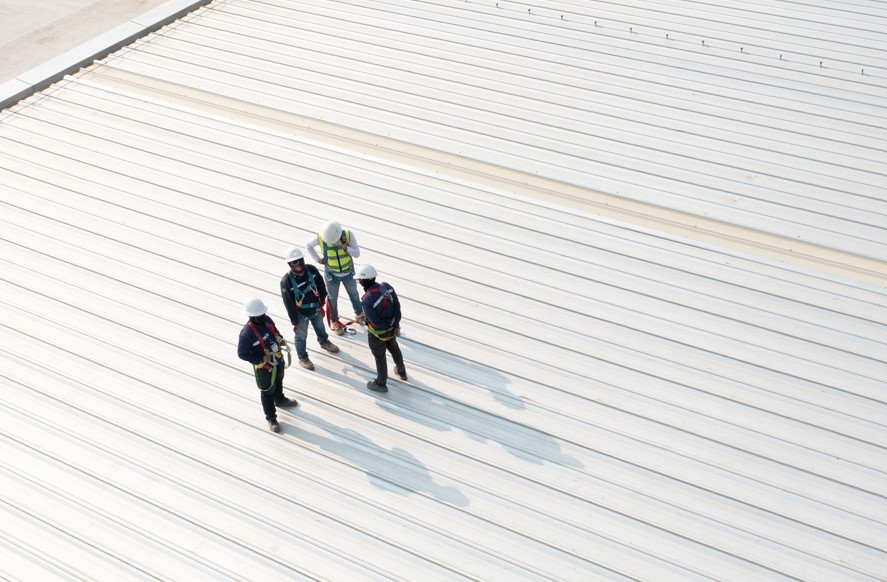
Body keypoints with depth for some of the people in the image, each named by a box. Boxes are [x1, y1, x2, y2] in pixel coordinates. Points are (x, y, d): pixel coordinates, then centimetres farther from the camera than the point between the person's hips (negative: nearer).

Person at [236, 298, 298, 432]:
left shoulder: (266, 320, -14)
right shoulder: (247, 333, -34)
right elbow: (242, 354, -24)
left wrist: (280, 340, -11)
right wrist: (261, 359, -29)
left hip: (278, 359, 7)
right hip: (264, 367, -7)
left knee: (278, 380, 32)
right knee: (268, 391, 13)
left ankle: (280, 400, 62)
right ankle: (271, 418, 33)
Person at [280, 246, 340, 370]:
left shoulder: (311, 270, -20)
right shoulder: (286, 281, -32)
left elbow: (321, 286, -3)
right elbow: (289, 304, -22)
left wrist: (322, 303, 5)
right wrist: (295, 321, -14)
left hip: (316, 309, 5)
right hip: (301, 314, -4)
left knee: (320, 326, 32)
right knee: (301, 336, 18)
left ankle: (324, 342, 63)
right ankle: (302, 358, 43)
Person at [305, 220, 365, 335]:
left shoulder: (348, 235, -27)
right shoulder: (320, 238, -26)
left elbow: (357, 254, -23)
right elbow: (308, 245, -4)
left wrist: (346, 248, -40)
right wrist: (317, 259, -7)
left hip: (348, 272, 1)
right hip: (332, 274, -1)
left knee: (353, 293, 24)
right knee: (332, 298, 17)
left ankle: (359, 314, 49)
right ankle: (334, 321, 39)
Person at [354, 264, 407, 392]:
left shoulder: (366, 300, -33)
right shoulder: (387, 286, -16)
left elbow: (375, 322, -28)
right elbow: (397, 306, -11)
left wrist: (392, 324, -11)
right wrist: (396, 325, -4)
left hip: (377, 333, -6)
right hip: (391, 329, 6)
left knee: (379, 357, 18)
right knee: (394, 349, 31)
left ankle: (381, 384, 41)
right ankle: (401, 372, 55)